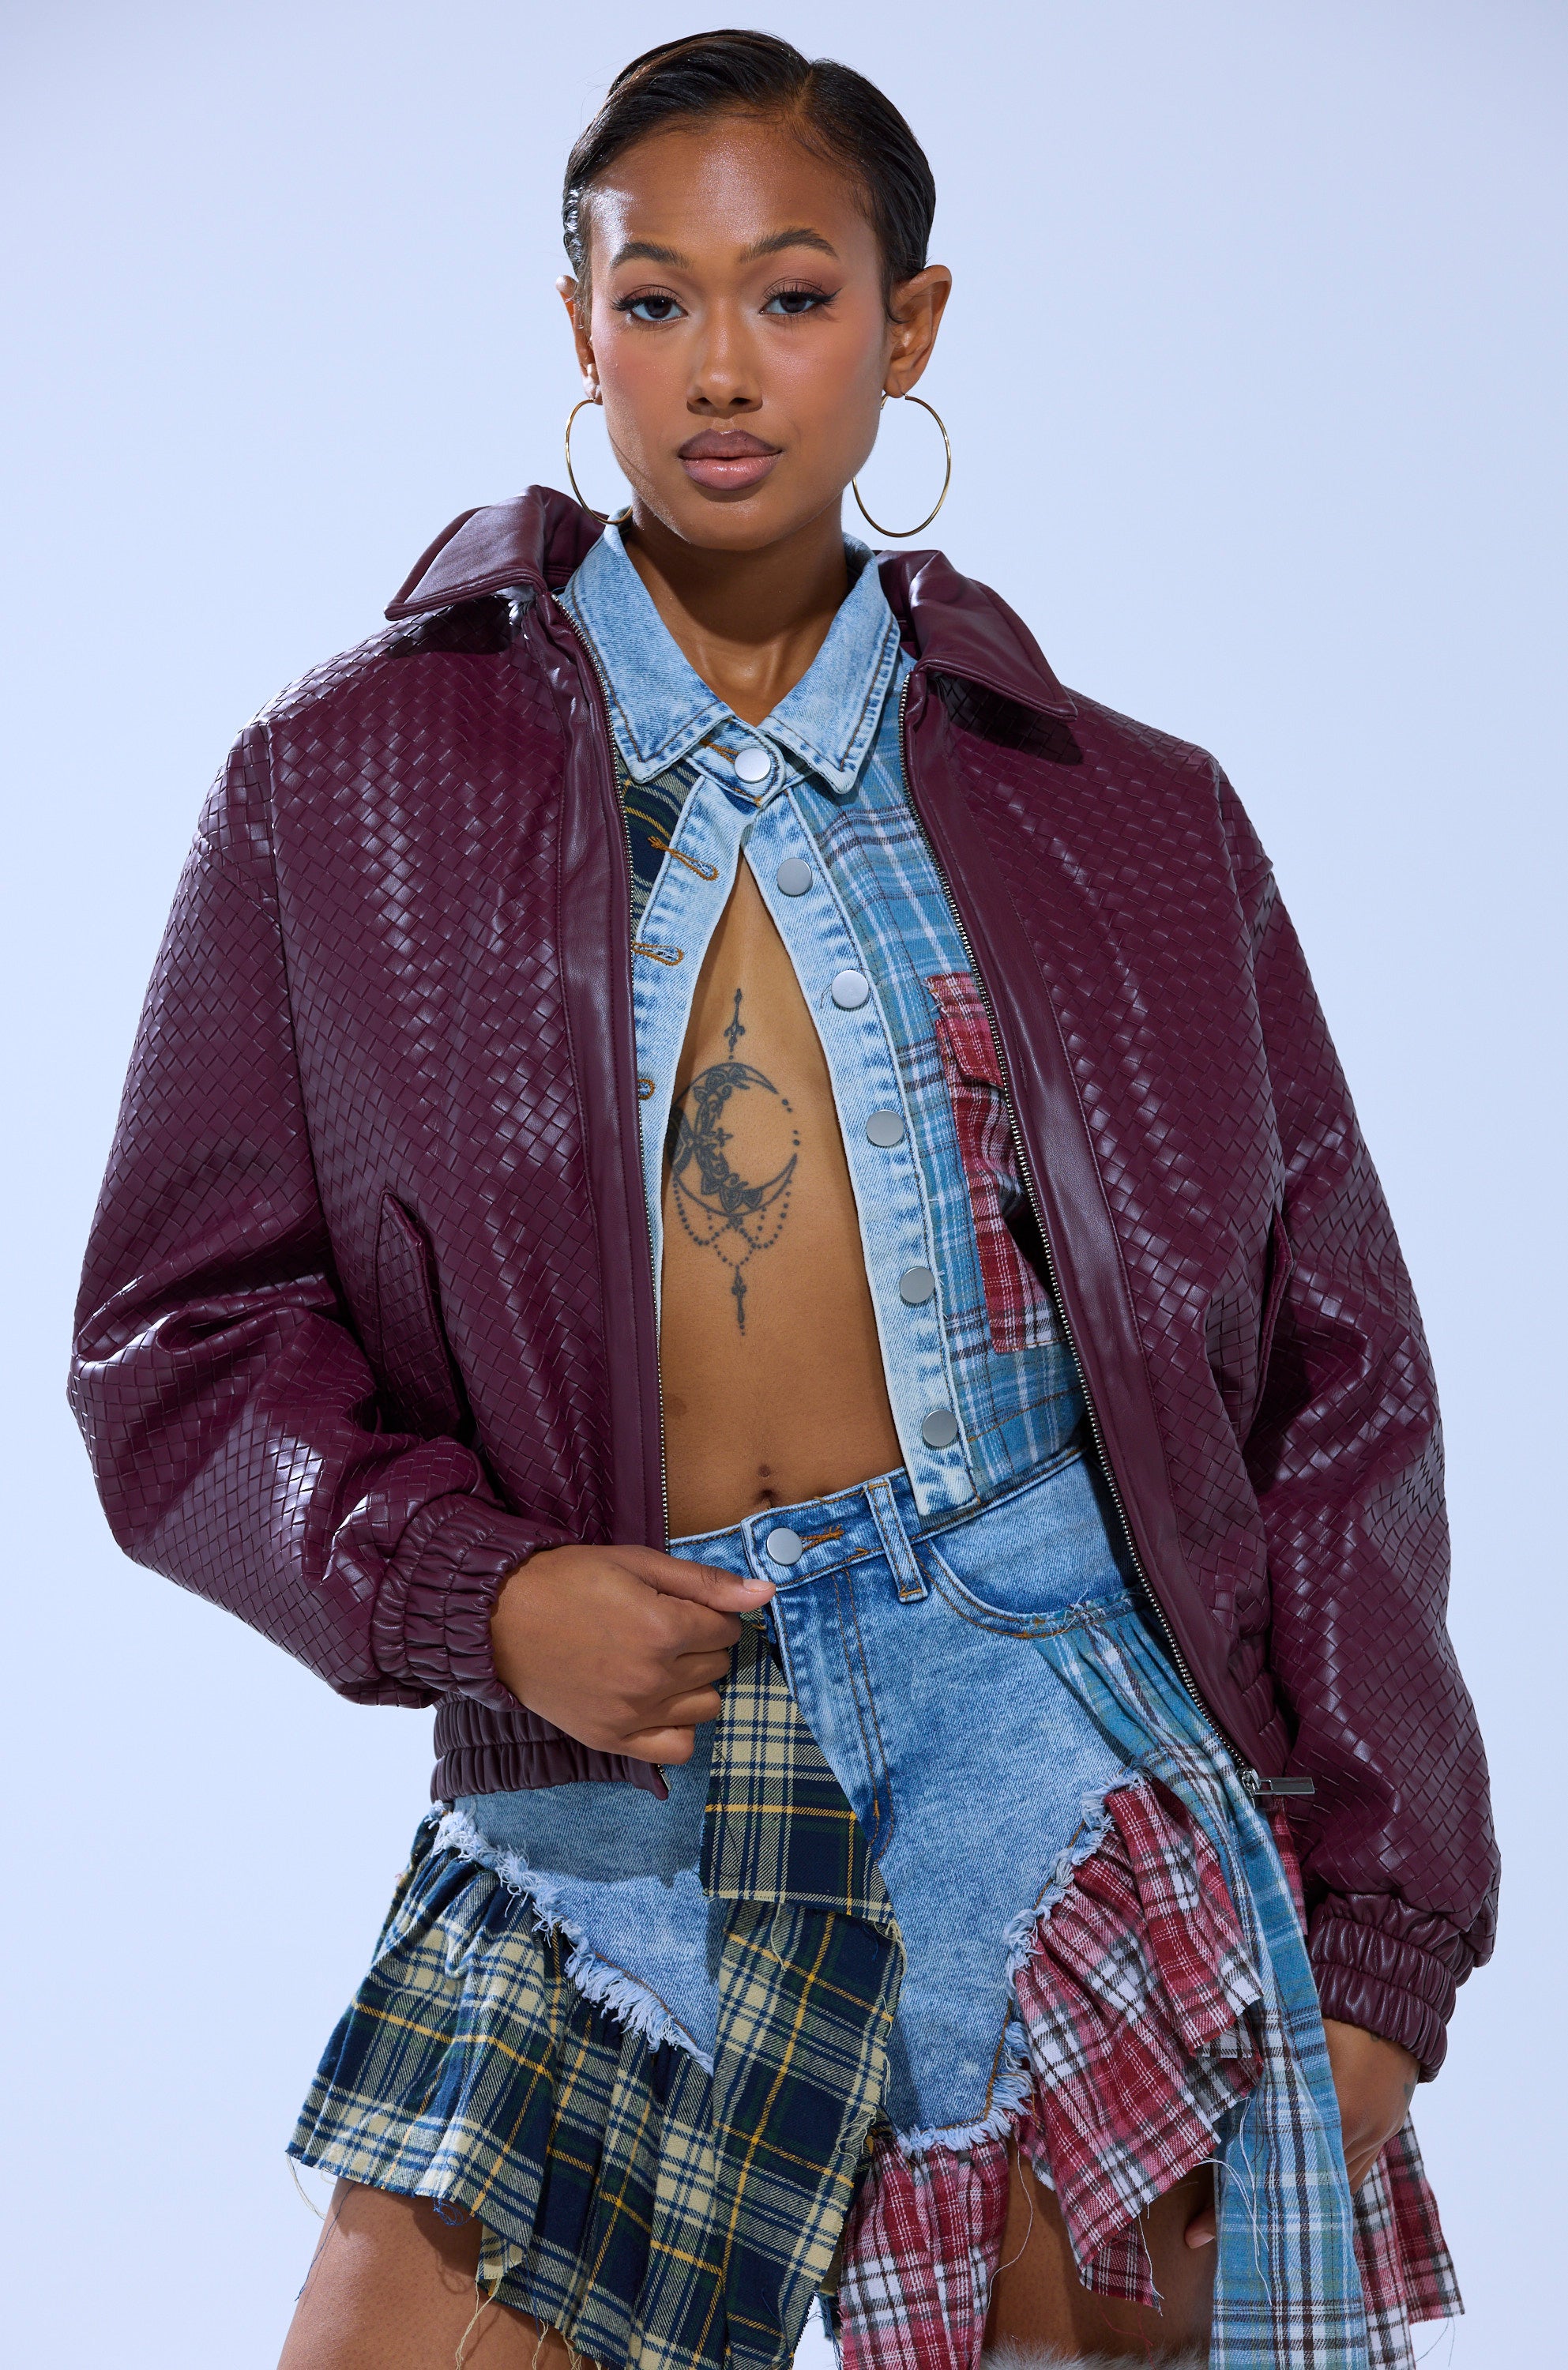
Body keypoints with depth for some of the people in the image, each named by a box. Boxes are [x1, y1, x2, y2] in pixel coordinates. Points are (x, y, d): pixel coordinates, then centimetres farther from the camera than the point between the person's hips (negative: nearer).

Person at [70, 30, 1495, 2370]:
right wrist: (468, 1591, -11)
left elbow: (1329, 1373, 10)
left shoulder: (1122, 822, 9)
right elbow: (179, 1325, 7)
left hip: (1047, 1694, 1)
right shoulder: (350, 790, 7)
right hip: (606, 1785, 0)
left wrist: (1373, 1934, 5)